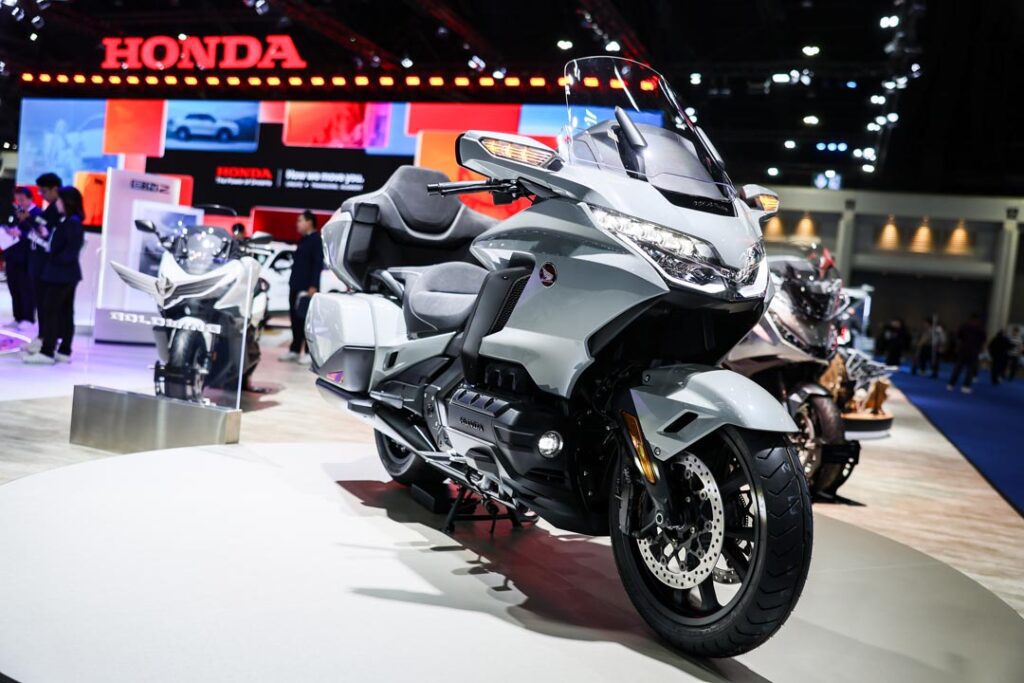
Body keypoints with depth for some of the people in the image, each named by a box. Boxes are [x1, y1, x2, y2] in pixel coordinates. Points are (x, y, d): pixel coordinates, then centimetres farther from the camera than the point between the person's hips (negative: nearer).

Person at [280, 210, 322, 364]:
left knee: (306, 320, -6)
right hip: (296, 285, 9)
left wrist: (313, 286, -22)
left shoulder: (316, 240, -8)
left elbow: (318, 264, -16)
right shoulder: (303, 240, 19)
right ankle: (294, 350, 18)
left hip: (307, 287, -9)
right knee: (295, 318, 11)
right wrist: (293, 282, 18)